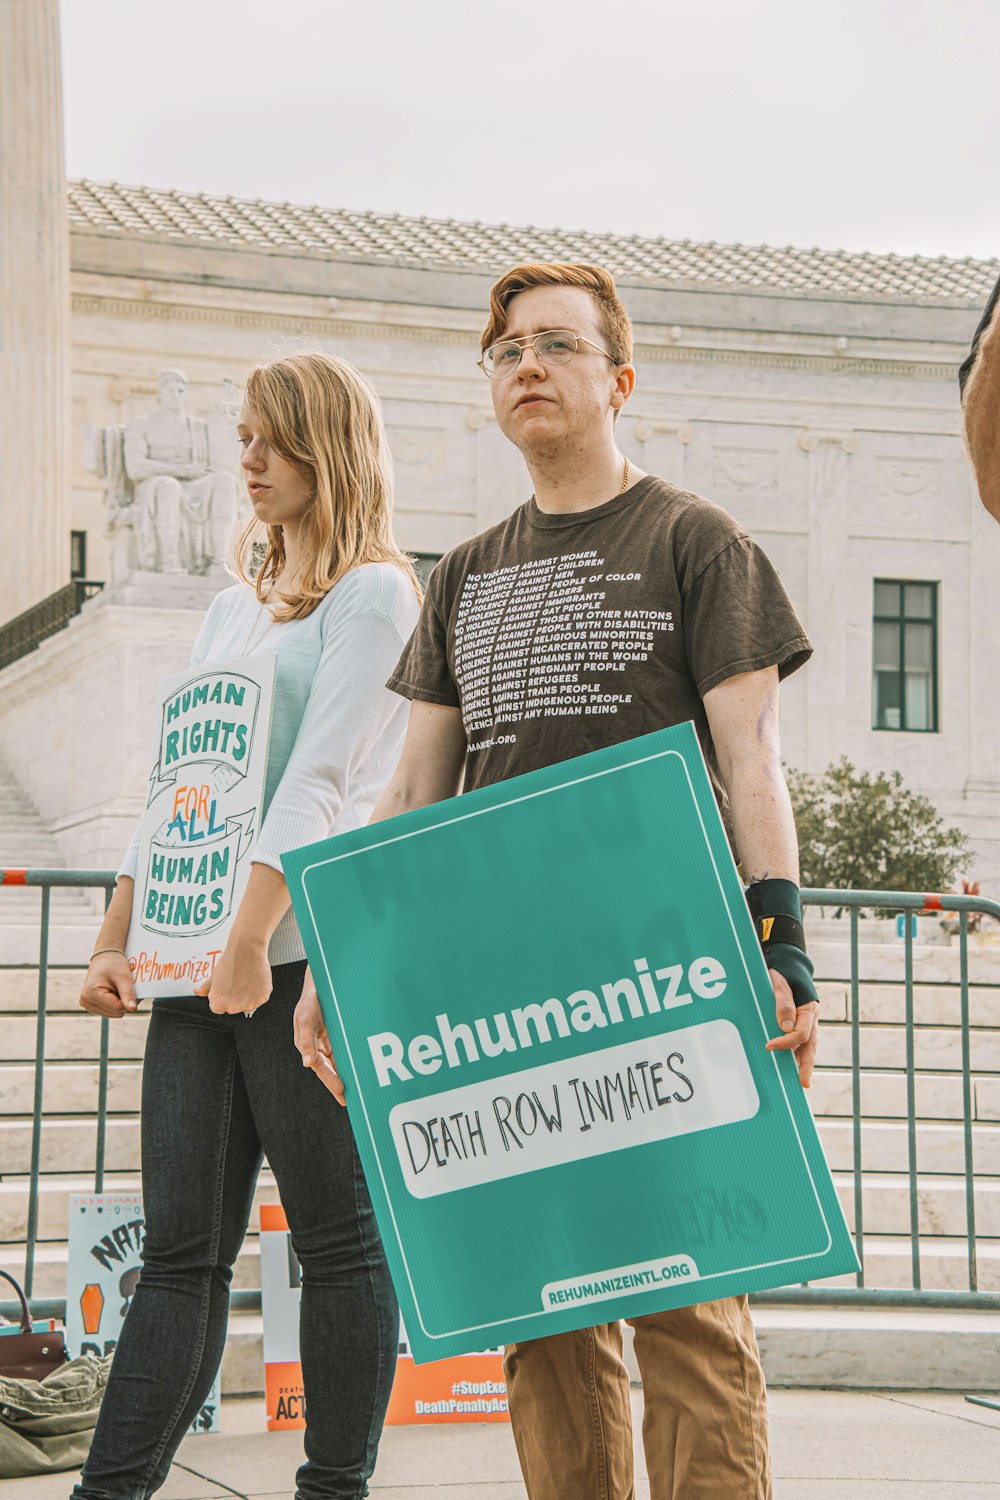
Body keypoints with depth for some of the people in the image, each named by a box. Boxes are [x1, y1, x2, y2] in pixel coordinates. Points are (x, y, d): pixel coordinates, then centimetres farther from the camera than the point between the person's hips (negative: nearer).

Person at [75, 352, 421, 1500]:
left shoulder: (374, 594, -1)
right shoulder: (233, 609, 22)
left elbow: (318, 776, -13)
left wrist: (252, 936, -22)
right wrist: (114, 943, 11)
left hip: (308, 954, -7)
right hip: (198, 968, 7)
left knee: (339, 1240, -1)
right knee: (181, 1250, 2)